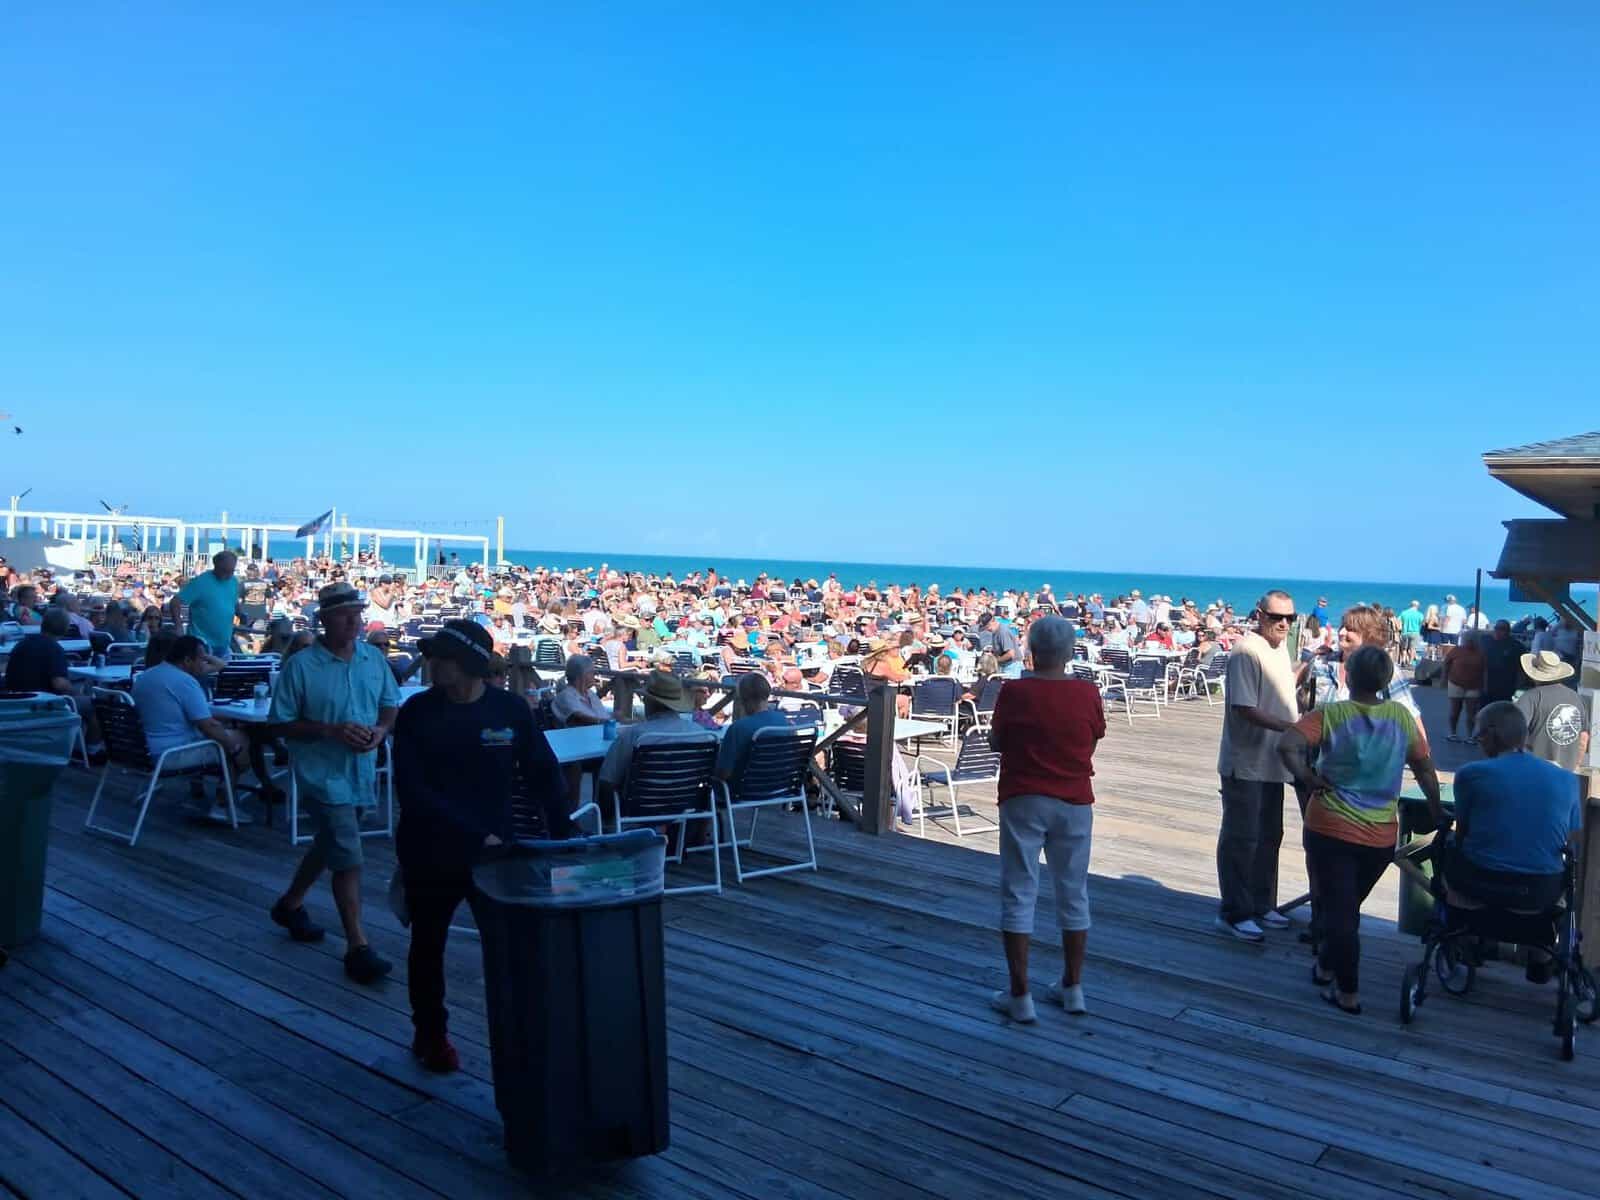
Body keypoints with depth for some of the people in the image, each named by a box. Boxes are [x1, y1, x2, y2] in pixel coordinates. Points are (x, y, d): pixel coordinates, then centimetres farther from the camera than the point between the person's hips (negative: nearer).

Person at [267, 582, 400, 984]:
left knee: (330, 845, 23)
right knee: (348, 856, -9)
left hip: (360, 770, 6)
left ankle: (290, 905, 47)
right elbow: (281, 724, -9)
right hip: (322, 772, -6)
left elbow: (390, 705, 10)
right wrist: (332, 731, -22)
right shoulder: (300, 666, -12)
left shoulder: (374, 659, 2)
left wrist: (380, 731, -12)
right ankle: (358, 948, -1)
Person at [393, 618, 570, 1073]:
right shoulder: (416, 712, -9)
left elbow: (543, 775, 0)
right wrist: (474, 834, -23)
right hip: (430, 852, 0)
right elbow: (412, 791, -15)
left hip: (495, 847, 0)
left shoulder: (510, 709, -5)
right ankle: (430, 1034, 36)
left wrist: (562, 839, -9)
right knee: (428, 945, 15)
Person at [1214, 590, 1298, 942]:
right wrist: (1290, 727, -29)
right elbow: (1245, 708, -25)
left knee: (1269, 836, 18)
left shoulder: (1279, 648, 11)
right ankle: (1233, 914, 8)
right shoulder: (1247, 651, -19)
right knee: (1240, 838, -1)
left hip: (1271, 761, 10)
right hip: (1245, 763, -10)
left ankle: (1261, 906, 31)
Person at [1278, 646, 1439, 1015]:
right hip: (1381, 837, 4)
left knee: (1336, 910, 6)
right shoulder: (1402, 716, 0)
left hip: (1331, 829, -4)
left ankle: (1347, 992, 10)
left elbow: (1287, 746, -26)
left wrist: (1309, 780, -11)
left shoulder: (1331, 714, -11)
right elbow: (1424, 768, 10)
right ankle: (1326, 967, 37)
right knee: (1348, 907, 22)